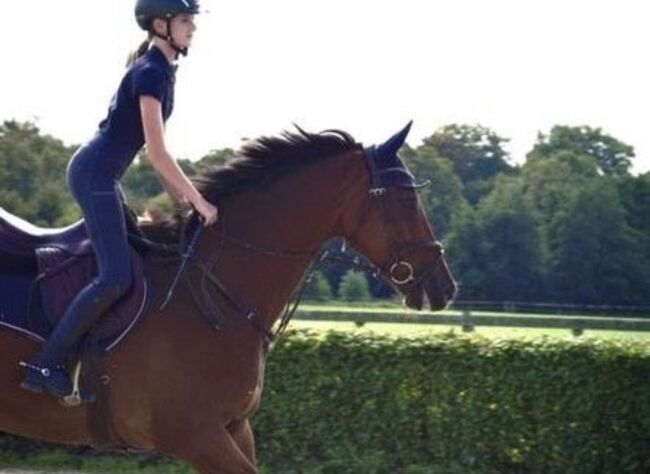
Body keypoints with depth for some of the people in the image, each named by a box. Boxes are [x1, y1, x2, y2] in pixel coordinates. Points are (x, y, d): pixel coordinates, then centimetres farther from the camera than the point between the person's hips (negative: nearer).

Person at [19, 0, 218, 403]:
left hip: (102, 177, 11)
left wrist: (183, 201, 15)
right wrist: (199, 202, -17)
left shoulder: (161, 71, 13)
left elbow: (155, 151, 18)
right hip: (95, 174, -11)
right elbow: (158, 154, -22)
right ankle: (45, 365, -15)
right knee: (117, 277, -18)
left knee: (140, 257, 17)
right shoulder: (150, 73, -17)